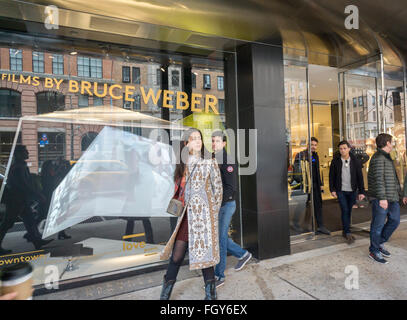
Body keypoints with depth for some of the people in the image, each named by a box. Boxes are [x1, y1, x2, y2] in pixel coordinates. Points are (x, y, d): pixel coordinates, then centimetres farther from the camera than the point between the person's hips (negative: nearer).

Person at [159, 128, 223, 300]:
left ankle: (210, 294, 22)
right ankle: (165, 294, 24)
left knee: (204, 253, 3)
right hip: (185, 216, 3)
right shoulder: (182, 165, 10)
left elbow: (218, 190, 2)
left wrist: (211, 214, 1)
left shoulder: (210, 163, -1)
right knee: (176, 255, 7)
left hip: (203, 215, -3)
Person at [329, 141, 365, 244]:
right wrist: (332, 189, -4)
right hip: (341, 190, -1)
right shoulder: (335, 161, -5)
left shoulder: (355, 161, -3)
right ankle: (348, 233, -1)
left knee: (348, 211, 10)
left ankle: (345, 231, 25)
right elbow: (331, 176, 1)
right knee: (345, 210, -7)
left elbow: (360, 177, -2)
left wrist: (361, 191, -6)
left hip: (352, 190, 2)